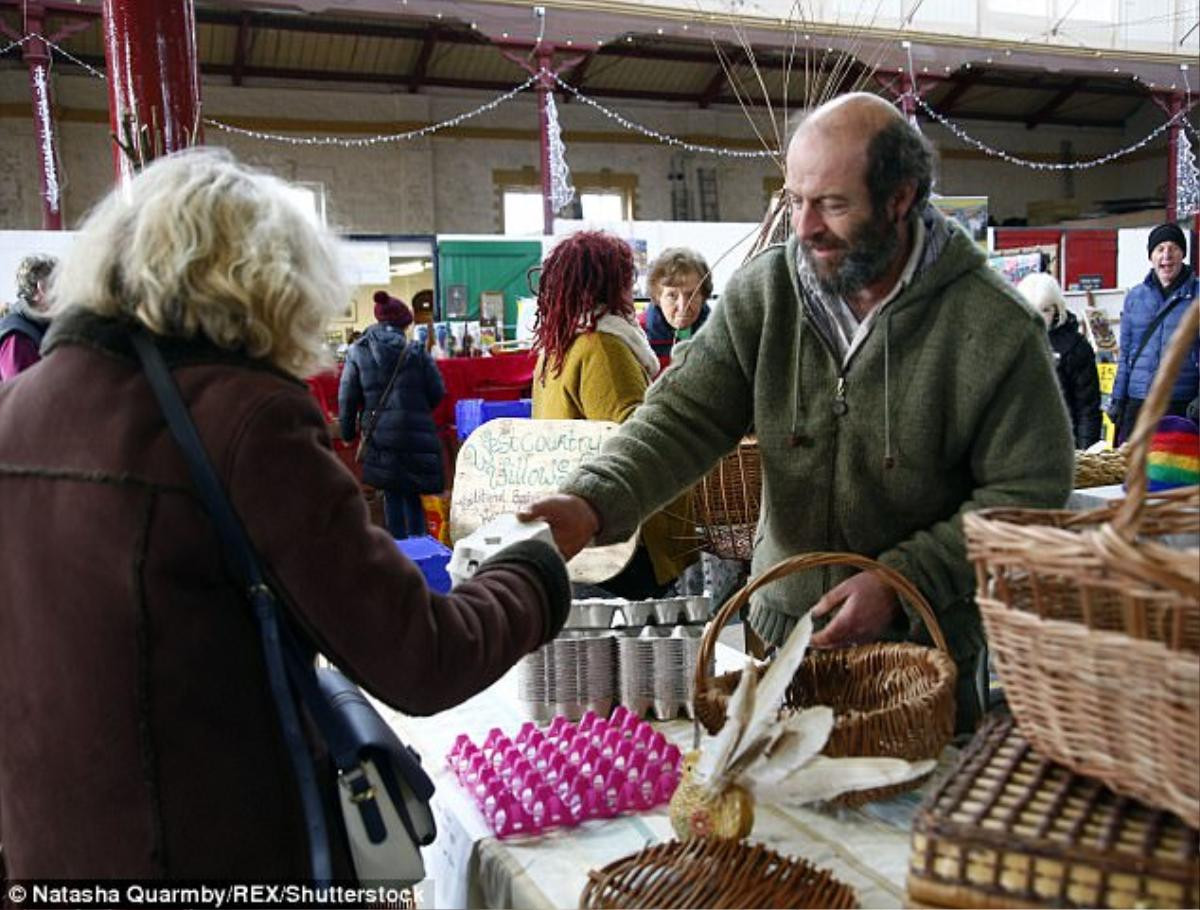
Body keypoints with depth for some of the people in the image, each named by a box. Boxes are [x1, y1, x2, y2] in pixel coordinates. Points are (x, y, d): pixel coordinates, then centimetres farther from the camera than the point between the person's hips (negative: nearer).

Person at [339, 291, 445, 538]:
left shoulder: (357, 352, 3)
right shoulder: (416, 351, -1)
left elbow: (347, 397, 3)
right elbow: (437, 392, 0)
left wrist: (348, 432, 13)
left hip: (379, 435, 1)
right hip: (415, 434, -1)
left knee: (392, 494, 10)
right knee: (413, 495, 11)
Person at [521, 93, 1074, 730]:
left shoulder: (997, 328, -16)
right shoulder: (762, 292, -8)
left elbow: (1028, 495, -11)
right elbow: (686, 416, -13)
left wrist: (902, 582, -21)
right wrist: (592, 502, -30)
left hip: (925, 645, -2)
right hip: (780, 626, 3)